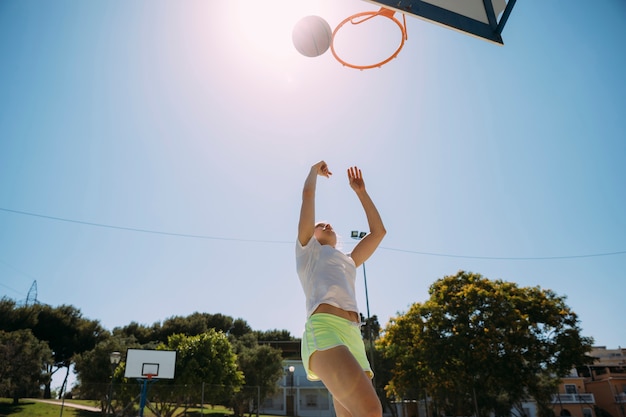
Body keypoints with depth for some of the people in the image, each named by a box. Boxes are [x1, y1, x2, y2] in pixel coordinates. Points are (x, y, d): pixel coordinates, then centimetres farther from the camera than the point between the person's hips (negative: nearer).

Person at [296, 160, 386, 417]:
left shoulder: (348, 262, 36)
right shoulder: (307, 249, 22)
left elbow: (378, 231, 36)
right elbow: (308, 194, 17)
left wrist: (360, 191, 41)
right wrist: (315, 170, 36)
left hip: (354, 338, 7)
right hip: (324, 331, -7)